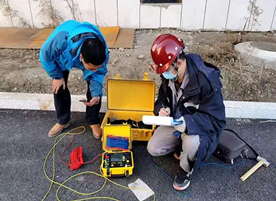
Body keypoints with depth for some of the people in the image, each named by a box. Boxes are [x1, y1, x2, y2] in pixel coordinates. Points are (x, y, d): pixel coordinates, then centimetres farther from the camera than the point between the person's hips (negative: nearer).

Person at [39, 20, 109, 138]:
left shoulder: (103, 53, -40)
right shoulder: (61, 41, -48)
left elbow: (98, 74, -23)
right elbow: (45, 55, -26)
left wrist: (96, 95, -40)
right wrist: (57, 76, -16)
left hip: (91, 55, 1)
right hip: (62, 55, 0)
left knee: (94, 87, -12)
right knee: (59, 87, -3)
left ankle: (93, 122, 7)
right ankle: (63, 121, 19)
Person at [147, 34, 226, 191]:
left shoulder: (207, 79, -31)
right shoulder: (169, 75, -10)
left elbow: (216, 119, -28)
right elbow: (162, 98, 5)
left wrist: (188, 123, -45)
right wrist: (162, 109, -21)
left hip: (198, 127, -5)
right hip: (176, 122, 6)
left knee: (191, 143, -38)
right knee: (153, 149, -7)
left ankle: (185, 171, -4)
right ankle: (183, 145, 17)